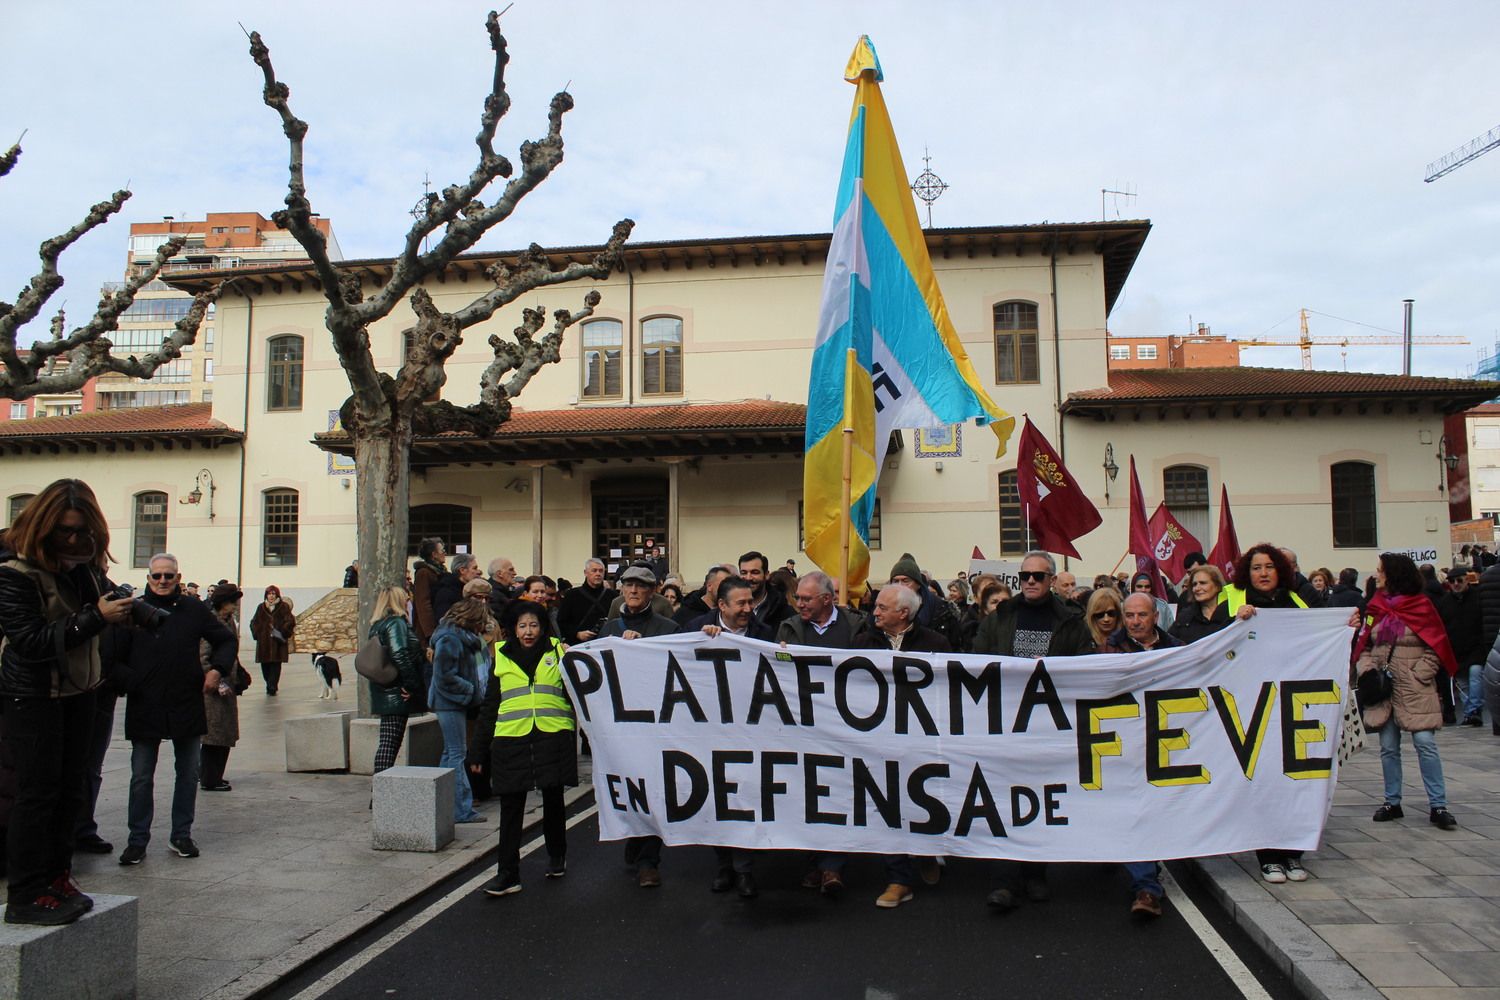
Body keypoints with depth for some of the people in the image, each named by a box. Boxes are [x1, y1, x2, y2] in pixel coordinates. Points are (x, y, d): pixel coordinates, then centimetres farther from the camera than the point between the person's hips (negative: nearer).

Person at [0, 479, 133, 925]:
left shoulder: (84, 561, 0)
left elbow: (100, 598, 16)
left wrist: (124, 604, -6)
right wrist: (97, 617, -29)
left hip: (77, 690, 7)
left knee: (69, 788, 11)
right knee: (38, 791, -5)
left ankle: (56, 878, 22)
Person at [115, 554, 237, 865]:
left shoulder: (193, 610, 2)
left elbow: (227, 640, 12)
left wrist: (218, 669, -2)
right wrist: (129, 681, -15)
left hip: (187, 707, 2)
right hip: (144, 708, -2)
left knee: (189, 774, 11)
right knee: (141, 777, 6)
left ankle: (181, 835, 24)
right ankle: (137, 840, 17)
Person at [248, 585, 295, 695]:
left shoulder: (283, 607, 1)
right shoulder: (261, 607, 12)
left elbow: (290, 621, -5)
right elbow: (254, 622, 18)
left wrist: (282, 633, -13)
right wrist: (257, 633, 4)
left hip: (277, 642, -3)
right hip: (263, 642, 3)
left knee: (275, 665, -6)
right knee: (265, 665, 5)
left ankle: (272, 688, -5)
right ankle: (271, 687, 19)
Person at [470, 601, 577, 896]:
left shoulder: (558, 653, 7)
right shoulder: (502, 657, 10)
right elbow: (489, 706, 14)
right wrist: (477, 750, 13)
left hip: (553, 737, -1)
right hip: (511, 739, 1)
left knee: (553, 800, 11)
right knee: (511, 806, 1)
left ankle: (557, 856, 32)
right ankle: (508, 874, 7)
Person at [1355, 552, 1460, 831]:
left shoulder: (1421, 606, -1)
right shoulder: (1375, 607, 10)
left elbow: (1436, 646, -2)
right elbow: (1365, 644, 13)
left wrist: (1420, 673, -12)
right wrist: (1366, 669, -3)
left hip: (1416, 689, -4)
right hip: (1382, 687, 4)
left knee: (1425, 744, -9)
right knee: (1388, 748, 7)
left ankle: (1438, 805, -2)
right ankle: (1392, 802, 15)